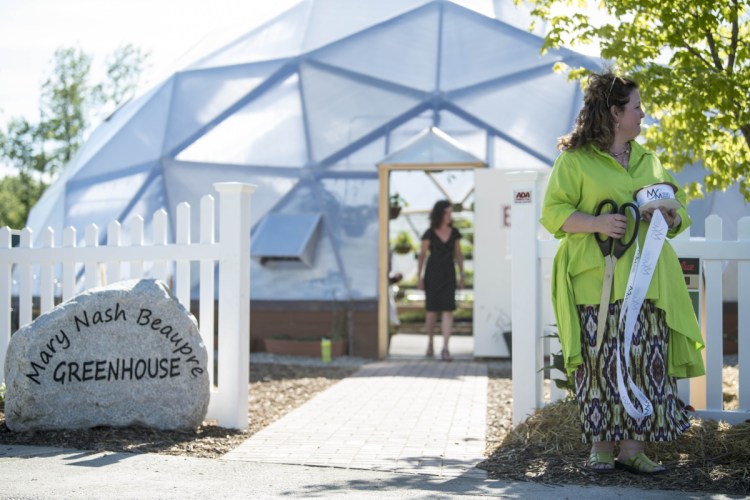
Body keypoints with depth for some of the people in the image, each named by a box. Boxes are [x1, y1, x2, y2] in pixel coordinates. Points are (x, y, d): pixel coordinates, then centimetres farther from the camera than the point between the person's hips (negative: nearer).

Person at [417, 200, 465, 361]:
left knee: (448, 310, -11)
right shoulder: (429, 234, -6)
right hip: (432, 273, -2)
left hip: (449, 275, 2)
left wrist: (462, 275, 6)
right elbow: (421, 255, -2)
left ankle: (445, 349, -14)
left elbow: (458, 254, 10)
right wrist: (419, 278, -6)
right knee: (432, 310, 6)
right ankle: (430, 342, 29)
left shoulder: (454, 233, 3)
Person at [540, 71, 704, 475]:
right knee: (600, 361, -4)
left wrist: (670, 217, -1)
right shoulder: (575, 160, 2)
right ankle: (601, 447, 5)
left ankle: (633, 448, 5)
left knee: (646, 361, -1)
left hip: (645, 281, 5)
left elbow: (678, 211, 23)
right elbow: (553, 212, -3)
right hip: (597, 283, -5)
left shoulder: (648, 160, 19)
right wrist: (596, 223, -18)